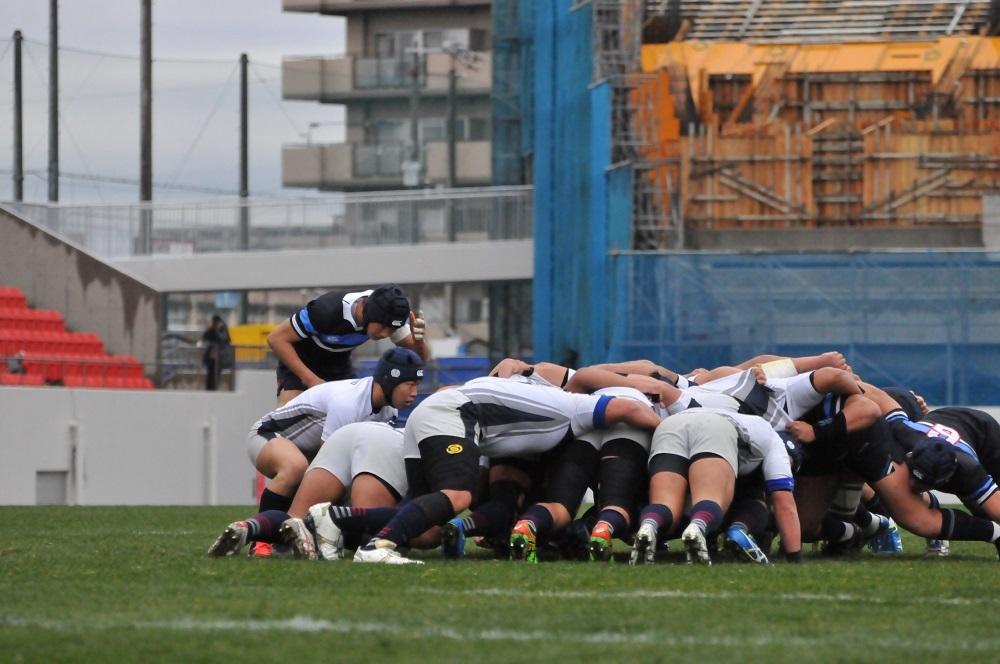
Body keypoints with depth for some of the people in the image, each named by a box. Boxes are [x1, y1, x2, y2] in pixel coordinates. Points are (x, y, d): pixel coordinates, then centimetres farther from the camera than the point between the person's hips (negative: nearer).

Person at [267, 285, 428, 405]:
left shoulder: (389, 316, -21)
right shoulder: (328, 309, -36)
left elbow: (420, 357, -13)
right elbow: (276, 339, -28)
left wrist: (418, 340, -38)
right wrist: (311, 380, -31)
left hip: (338, 366, 5)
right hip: (298, 364, -5)